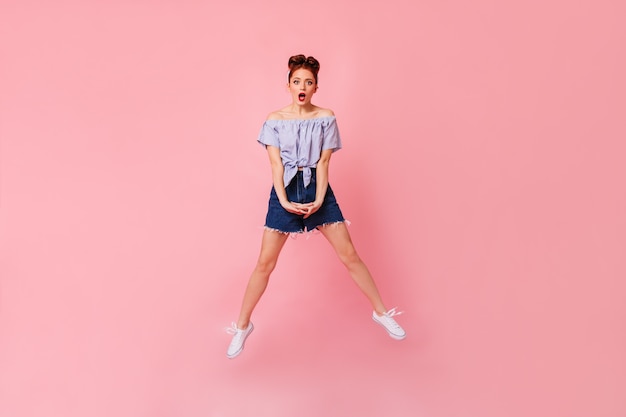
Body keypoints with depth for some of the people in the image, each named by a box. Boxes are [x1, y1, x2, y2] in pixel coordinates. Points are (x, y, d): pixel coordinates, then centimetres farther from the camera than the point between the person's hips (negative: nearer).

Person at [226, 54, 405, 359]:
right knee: (265, 263, 1)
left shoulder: (326, 118, 1)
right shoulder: (275, 120, 1)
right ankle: (242, 326, 18)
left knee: (349, 255, 2)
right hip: (285, 190, 0)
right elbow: (276, 163, -6)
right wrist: (284, 201, -17)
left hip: (317, 189, 0)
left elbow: (323, 162, -4)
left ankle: (381, 313, 19)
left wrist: (319, 200, -15)